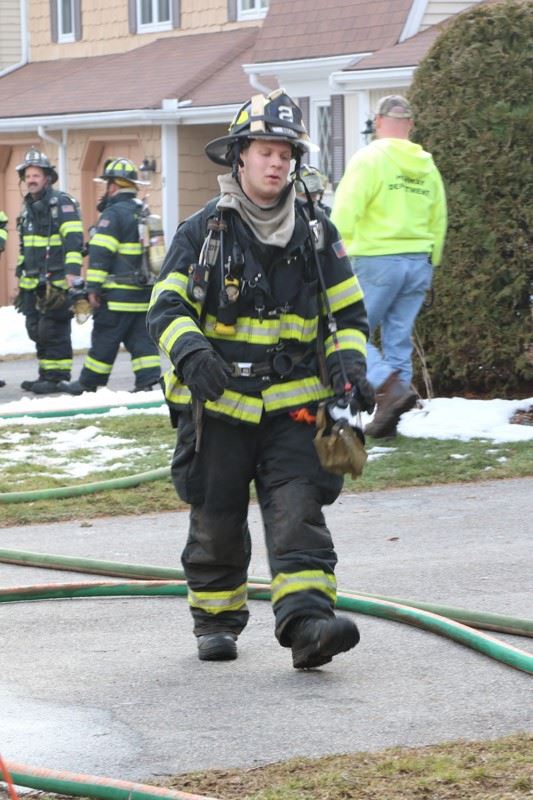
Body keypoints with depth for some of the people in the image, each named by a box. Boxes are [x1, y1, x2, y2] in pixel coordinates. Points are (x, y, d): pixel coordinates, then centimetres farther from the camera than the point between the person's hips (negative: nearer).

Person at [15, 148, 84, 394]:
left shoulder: (62, 203, -8)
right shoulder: (28, 207, 18)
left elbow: (73, 239, -17)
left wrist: (72, 271, -26)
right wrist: (21, 276, 25)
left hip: (56, 280, -8)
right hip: (33, 282, 8)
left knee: (53, 329, -9)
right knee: (36, 329, 9)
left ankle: (57, 377, -5)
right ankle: (45, 375, 17)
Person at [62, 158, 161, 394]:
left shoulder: (113, 213, -12)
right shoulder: (144, 213, 14)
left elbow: (100, 252, -16)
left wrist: (93, 286, -15)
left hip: (119, 293, -7)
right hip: (145, 290, 7)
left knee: (104, 339, 1)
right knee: (141, 338, 6)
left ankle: (88, 383, 10)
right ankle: (148, 380, -4)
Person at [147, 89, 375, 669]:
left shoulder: (314, 234, 6)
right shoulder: (202, 233, -2)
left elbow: (349, 312, 13)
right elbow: (166, 307, -9)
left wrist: (348, 363, -6)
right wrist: (191, 351, -30)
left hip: (293, 406, 1)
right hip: (219, 404, -1)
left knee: (298, 516, -13)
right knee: (216, 522, 9)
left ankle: (307, 622, -23)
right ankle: (216, 620, 26)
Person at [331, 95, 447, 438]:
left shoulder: (370, 158, -7)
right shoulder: (427, 166, 11)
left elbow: (346, 213, -13)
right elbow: (439, 221, 15)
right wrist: (430, 262, 23)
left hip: (376, 259, -6)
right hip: (419, 262, 6)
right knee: (399, 339, 10)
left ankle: (391, 386, -19)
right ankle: (388, 416, 9)